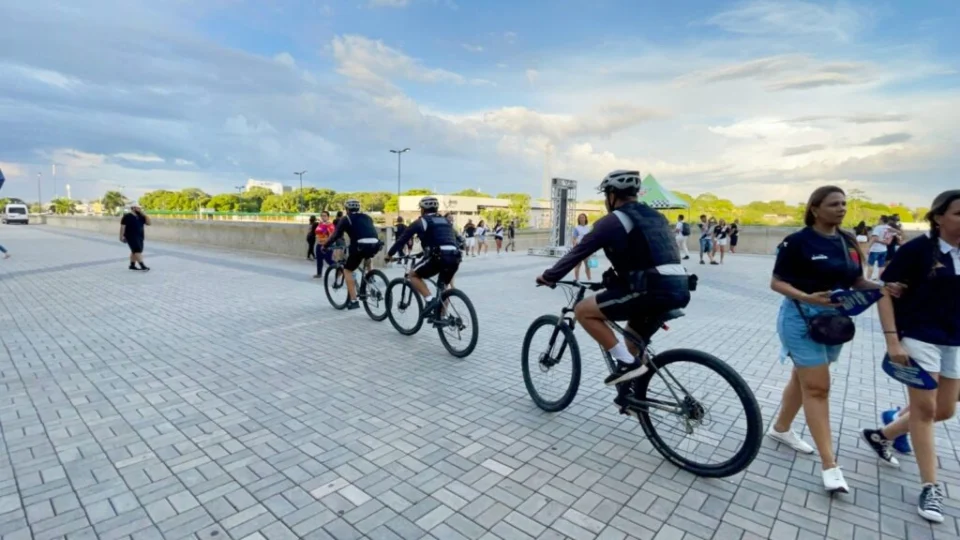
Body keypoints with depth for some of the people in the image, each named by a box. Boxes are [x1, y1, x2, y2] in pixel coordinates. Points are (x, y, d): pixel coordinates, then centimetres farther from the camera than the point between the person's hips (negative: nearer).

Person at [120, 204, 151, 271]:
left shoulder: (140, 216, 11)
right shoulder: (127, 216, -7)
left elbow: (148, 223, 5)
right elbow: (122, 226, -8)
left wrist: (145, 214, -5)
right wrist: (121, 236, -13)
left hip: (140, 236, 7)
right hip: (131, 236, -7)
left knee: (135, 251, 11)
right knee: (137, 250, -14)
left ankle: (132, 265, 19)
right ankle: (143, 266, -18)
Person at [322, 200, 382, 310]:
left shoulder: (346, 219, 14)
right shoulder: (367, 217, 27)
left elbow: (336, 235, 12)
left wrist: (325, 246, 26)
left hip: (361, 245, -5)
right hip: (375, 245, 5)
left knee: (348, 271, 11)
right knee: (367, 257, 38)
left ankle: (353, 301, 3)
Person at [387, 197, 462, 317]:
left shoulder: (421, 222, 12)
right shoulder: (446, 221, 27)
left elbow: (402, 239, 14)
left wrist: (389, 254, 27)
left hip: (438, 257, -5)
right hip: (455, 257, 6)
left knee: (413, 275, 15)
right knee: (446, 283, 29)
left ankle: (430, 300, -2)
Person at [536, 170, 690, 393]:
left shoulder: (612, 221, 0)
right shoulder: (655, 216, 24)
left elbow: (578, 252, 2)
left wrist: (549, 276, 15)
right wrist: (614, 279, 45)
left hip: (653, 290, -9)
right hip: (679, 290, 9)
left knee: (583, 310, 1)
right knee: (633, 332, 31)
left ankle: (627, 362, -2)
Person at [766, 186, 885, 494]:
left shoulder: (848, 242, 7)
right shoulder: (798, 242, -12)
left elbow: (857, 282, 10)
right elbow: (776, 282, -13)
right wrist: (807, 298, -27)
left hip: (835, 319, 7)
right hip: (802, 318, -7)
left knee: (804, 378, 18)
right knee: (818, 387, -5)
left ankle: (780, 428, 36)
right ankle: (829, 464, 2)